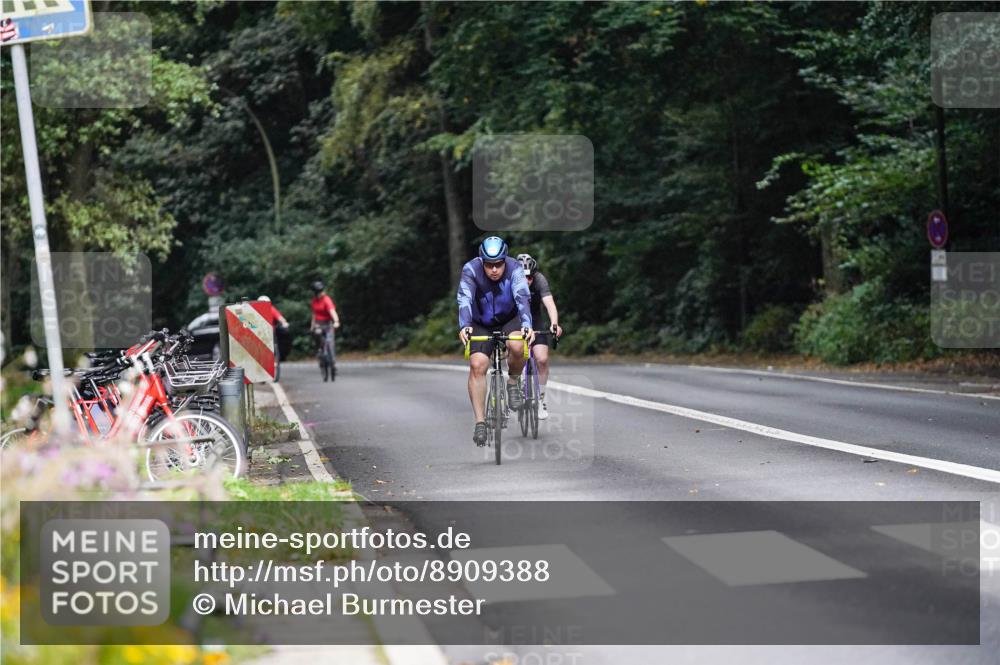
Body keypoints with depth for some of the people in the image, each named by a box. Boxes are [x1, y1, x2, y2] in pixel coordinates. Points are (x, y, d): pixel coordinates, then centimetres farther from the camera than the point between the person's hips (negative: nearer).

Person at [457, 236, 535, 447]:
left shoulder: (514, 269, -24)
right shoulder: (471, 270, -24)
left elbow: (522, 298, -37)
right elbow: (464, 299, -36)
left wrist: (527, 325, -53)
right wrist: (464, 326, -53)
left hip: (509, 320, 0)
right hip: (481, 324, 0)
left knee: (517, 346, -32)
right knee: (477, 365, -20)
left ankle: (513, 382, -1)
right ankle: (480, 423, -14)